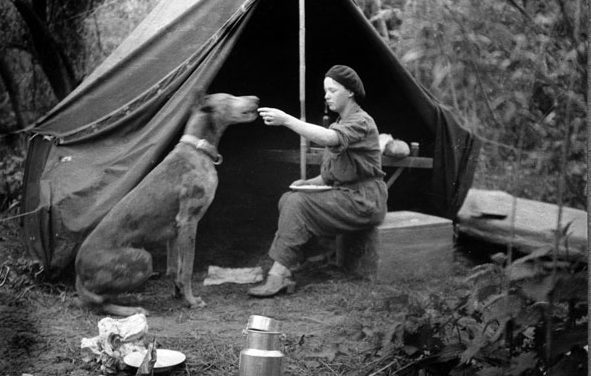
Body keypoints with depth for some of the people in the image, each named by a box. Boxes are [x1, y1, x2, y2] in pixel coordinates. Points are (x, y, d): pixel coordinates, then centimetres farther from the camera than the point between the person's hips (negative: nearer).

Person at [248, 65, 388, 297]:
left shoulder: (361, 122, -11)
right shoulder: (338, 124, 20)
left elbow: (329, 139, -33)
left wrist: (286, 120, -37)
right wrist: (307, 183, 2)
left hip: (363, 201, -9)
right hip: (344, 194, 9)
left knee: (299, 204, -24)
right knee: (288, 199, -7)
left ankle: (278, 275, -23)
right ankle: (283, 274, -15)